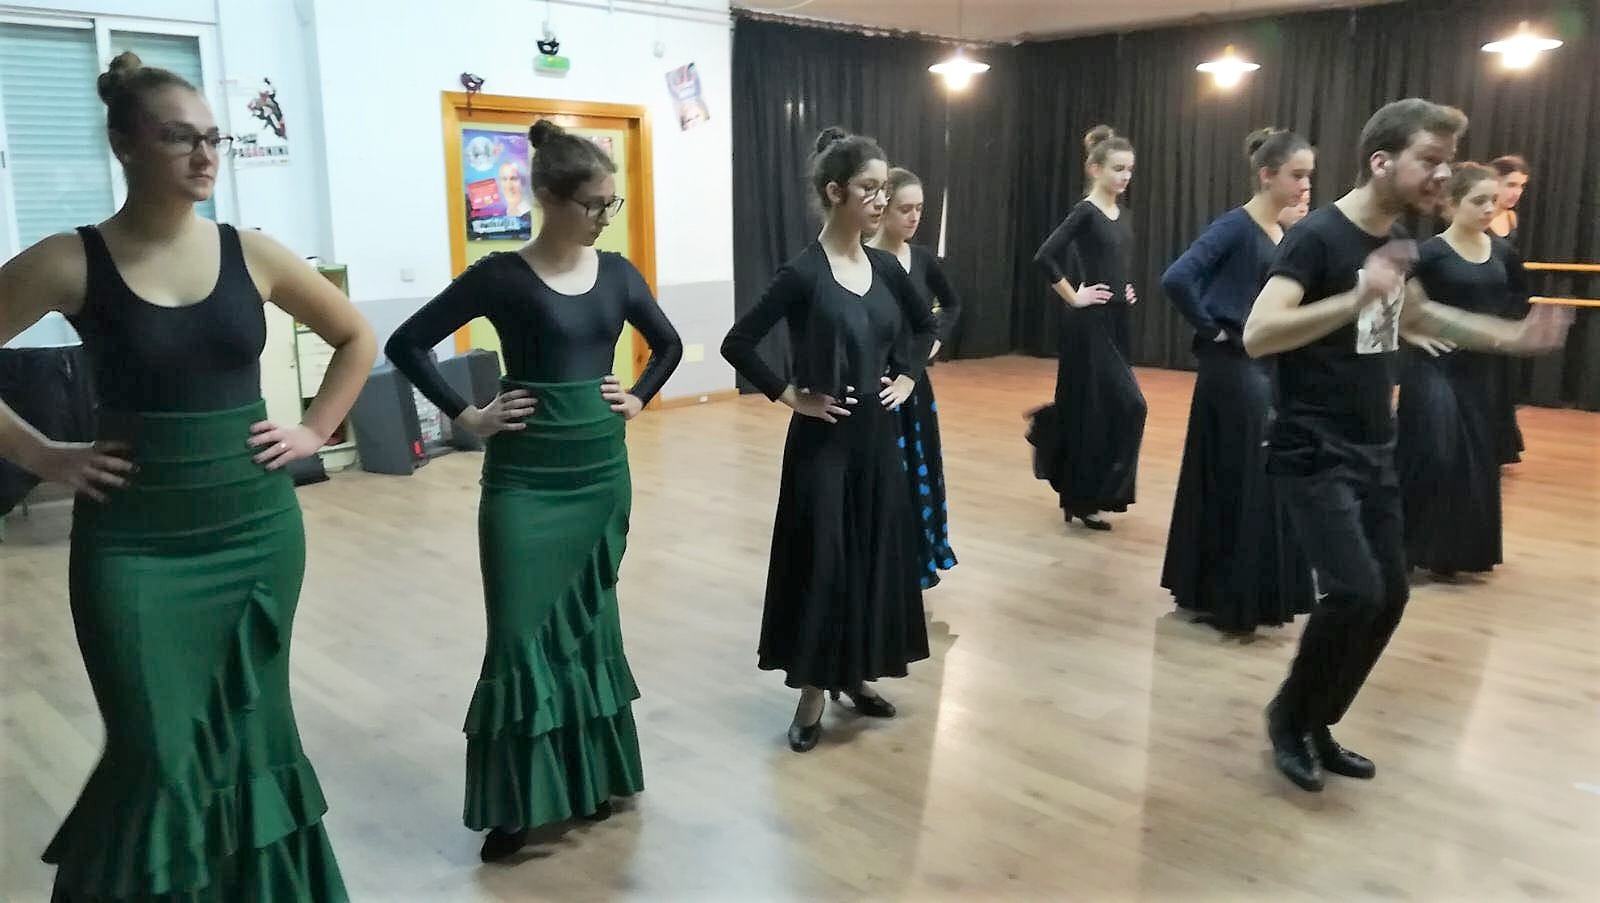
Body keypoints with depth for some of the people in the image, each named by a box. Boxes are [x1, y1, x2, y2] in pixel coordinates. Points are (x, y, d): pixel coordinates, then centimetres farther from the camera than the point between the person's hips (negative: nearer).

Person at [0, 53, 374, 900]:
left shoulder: (251, 253, 1)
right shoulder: (70, 262, -7)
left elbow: (357, 338, 14)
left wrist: (315, 430, 6)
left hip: (259, 528, 3)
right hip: (136, 541, -3)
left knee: (254, 731, 14)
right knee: (160, 752, 1)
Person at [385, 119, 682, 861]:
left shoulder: (615, 272, 5)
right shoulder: (502, 275, -10)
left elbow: (668, 343, 21)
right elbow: (406, 344, -7)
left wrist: (639, 398, 8)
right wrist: (466, 416, -10)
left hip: (603, 470, 5)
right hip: (526, 477, -5)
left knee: (591, 621, 14)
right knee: (524, 634, -2)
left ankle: (590, 775, 28)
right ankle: (517, 802, 11)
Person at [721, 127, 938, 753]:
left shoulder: (884, 267, 4)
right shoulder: (803, 273, -14)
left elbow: (925, 327, 21)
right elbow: (738, 343, -15)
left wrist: (907, 377, 8)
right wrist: (790, 396, -13)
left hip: (879, 434, 6)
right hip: (824, 438, -6)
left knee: (878, 553, 13)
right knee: (823, 558, 2)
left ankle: (856, 673, 30)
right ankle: (813, 692, 17)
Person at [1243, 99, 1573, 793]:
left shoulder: (1393, 240, 8)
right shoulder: (1316, 238, -16)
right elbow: (1257, 335, -29)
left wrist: (1510, 337, 22)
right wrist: (1358, 297, -37)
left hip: (1373, 452, 9)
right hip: (1313, 455, -8)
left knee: (1389, 596, 9)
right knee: (1354, 593, -17)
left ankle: (1317, 726, 25)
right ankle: (1287, 716, 8)